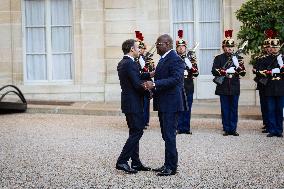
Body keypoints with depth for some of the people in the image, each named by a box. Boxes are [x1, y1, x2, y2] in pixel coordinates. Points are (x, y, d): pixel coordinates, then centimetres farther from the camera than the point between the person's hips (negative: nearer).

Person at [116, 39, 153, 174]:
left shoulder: (122, 63, 12)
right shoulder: (130, 64, -18)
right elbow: (137, 84, -21)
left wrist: (150, 74, 12)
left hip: (128, 103, 10)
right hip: (133, 103, -10)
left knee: (134, 132, 13)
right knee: (137, 132, -6)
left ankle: (136, 162, 18)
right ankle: (122, 161, -7)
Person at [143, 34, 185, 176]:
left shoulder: (175, 60, -14)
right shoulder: (163, 59, 17)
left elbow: (175, 79, -26)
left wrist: (155, 84, -29)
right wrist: (151, 85, 5)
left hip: (170, 104, -10)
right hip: (163, 104, 10)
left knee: (169, 136, -6)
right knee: (166, 136, 15)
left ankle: (171, 167, 2)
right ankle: (168, 164, 24)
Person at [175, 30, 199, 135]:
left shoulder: (191, 57, 9)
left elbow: (196, 73, 1)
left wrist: (190, 66, -16)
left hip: (188, 87, 2)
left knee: (187, 108, 6)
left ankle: (186, 128, 13)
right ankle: (179, 128, 8)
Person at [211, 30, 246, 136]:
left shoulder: (237, 58, 10)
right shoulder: (218, 58, 4)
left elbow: (243, 72, 4)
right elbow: (214, 71, -9)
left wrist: (238, 67, -16)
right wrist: (226, 71, -18)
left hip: (234, 88, 2)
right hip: (223, 88, -2)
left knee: (234, 109, 4)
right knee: (225, 110, 3)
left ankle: (233, 129, 10)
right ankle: (226, 129, 10)